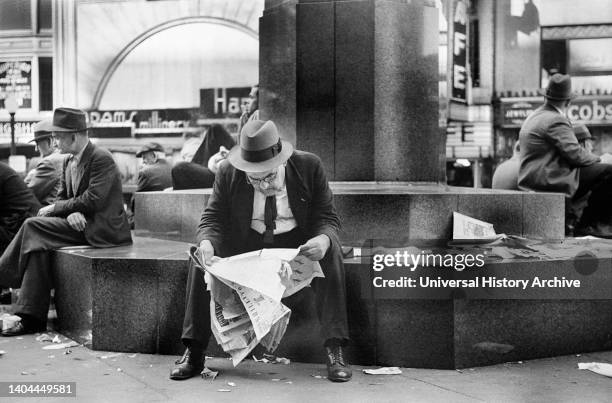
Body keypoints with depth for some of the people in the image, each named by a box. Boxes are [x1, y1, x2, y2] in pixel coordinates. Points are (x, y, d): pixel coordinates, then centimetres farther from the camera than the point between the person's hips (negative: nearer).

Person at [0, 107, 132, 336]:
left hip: (103, 230, -8)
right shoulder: (69, 162, 14)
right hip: (81, 223, 8)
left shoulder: (102, 159, -15)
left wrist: (55, 209, -13)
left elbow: (92, 201, -22)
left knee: (34, 227, -18)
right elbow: (63, 197, 13)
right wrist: (70, 213, -12)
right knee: (39, 242, -15)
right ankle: (32, 318, -14)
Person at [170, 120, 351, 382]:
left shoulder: (309, 167, -15)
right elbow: (212, 218, -10)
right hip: (244, 246, 1)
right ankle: (193, 353, -15)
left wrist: (323, 239, -35)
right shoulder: (228, 174, -13)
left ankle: (335, 351, -28)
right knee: (201, 259, -23)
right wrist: (207, 243, -35)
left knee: (330, 254, -31)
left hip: (297, 245, -1)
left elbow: (328, 218, -10)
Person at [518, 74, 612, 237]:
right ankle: (588, 224, -3)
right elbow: (575, 154, -19)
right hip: (549, 180, -11)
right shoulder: (555, 121, -15)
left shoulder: (534, 117, 17)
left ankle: (571, 218, 14)